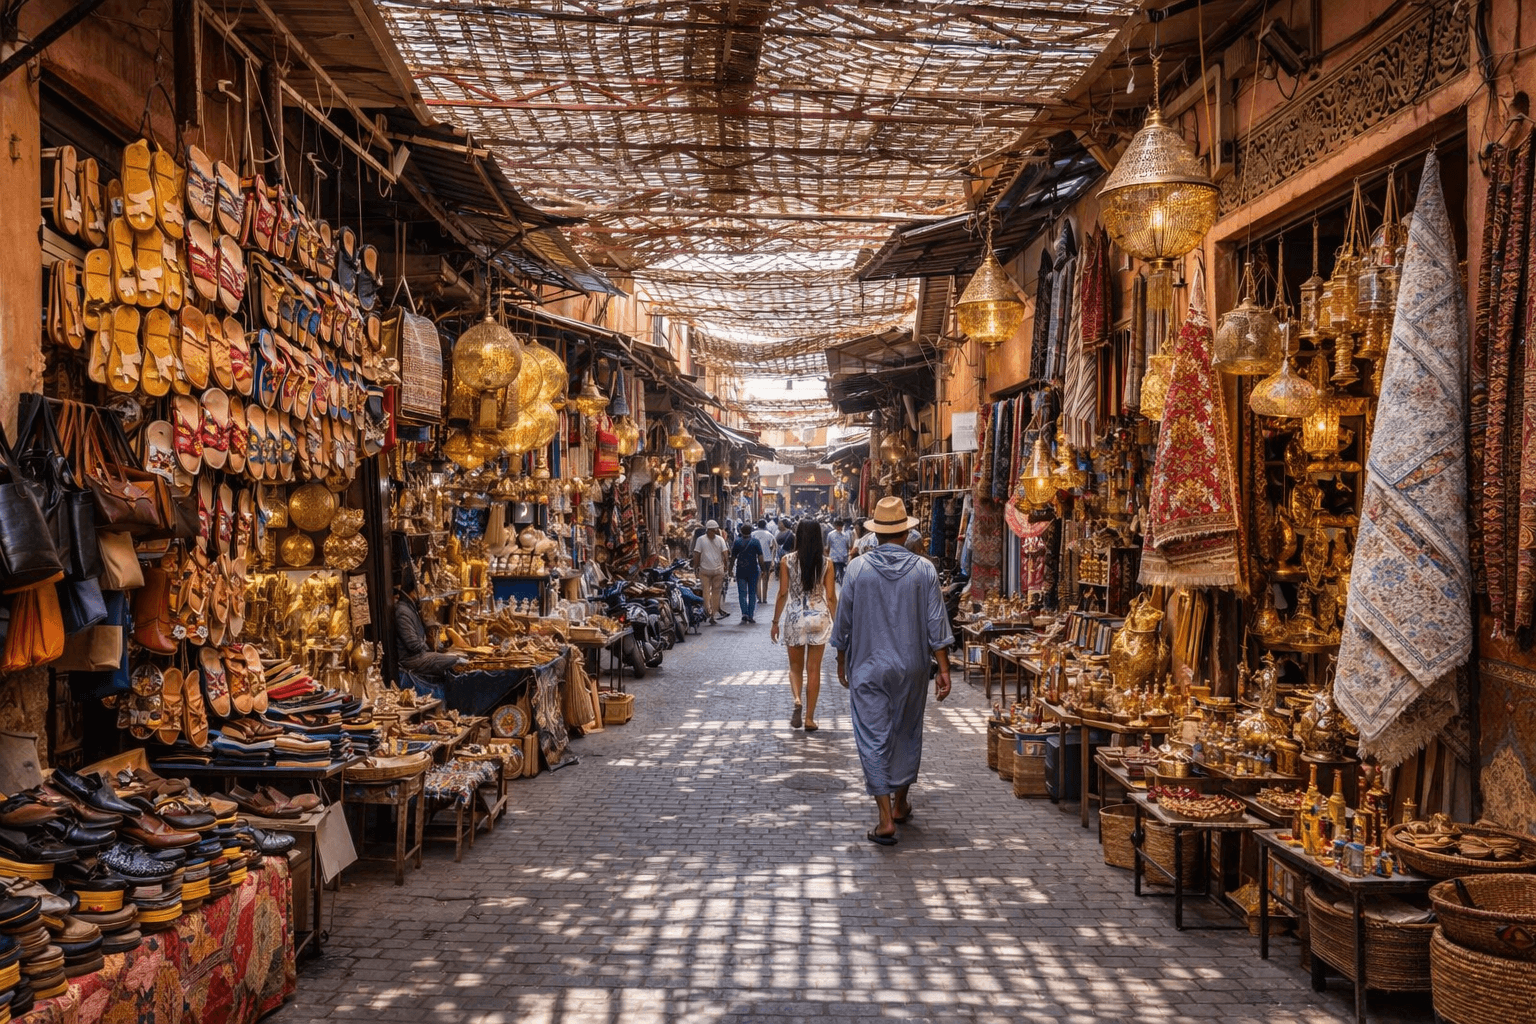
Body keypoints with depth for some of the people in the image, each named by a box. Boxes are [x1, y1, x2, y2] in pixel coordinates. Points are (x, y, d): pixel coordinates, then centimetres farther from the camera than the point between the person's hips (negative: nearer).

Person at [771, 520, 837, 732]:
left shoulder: (787, 561, -4)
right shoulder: (826, 563, -2)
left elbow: (783, 594, -4)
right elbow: (831, 597, -2)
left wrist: (775, 622, 4)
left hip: (795, 617, 0)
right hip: (820, 616, 1)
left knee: (795, 667, 15)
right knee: (814, 670, 8)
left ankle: (797, 700, -12)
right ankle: (809, 718, 10)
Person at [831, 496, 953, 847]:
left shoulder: (858, 569, -6)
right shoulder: (924, 569, -5)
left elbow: (844, 622, 0)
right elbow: (936, 625, -5)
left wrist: (842, 661, 14)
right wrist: (944, 669, 0)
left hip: (868, 668, -2)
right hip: (911, 669, 2)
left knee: (874, 739, 1)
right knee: (907, 734, 18)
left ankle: (886, 820, -4)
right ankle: (900, 803, 32)